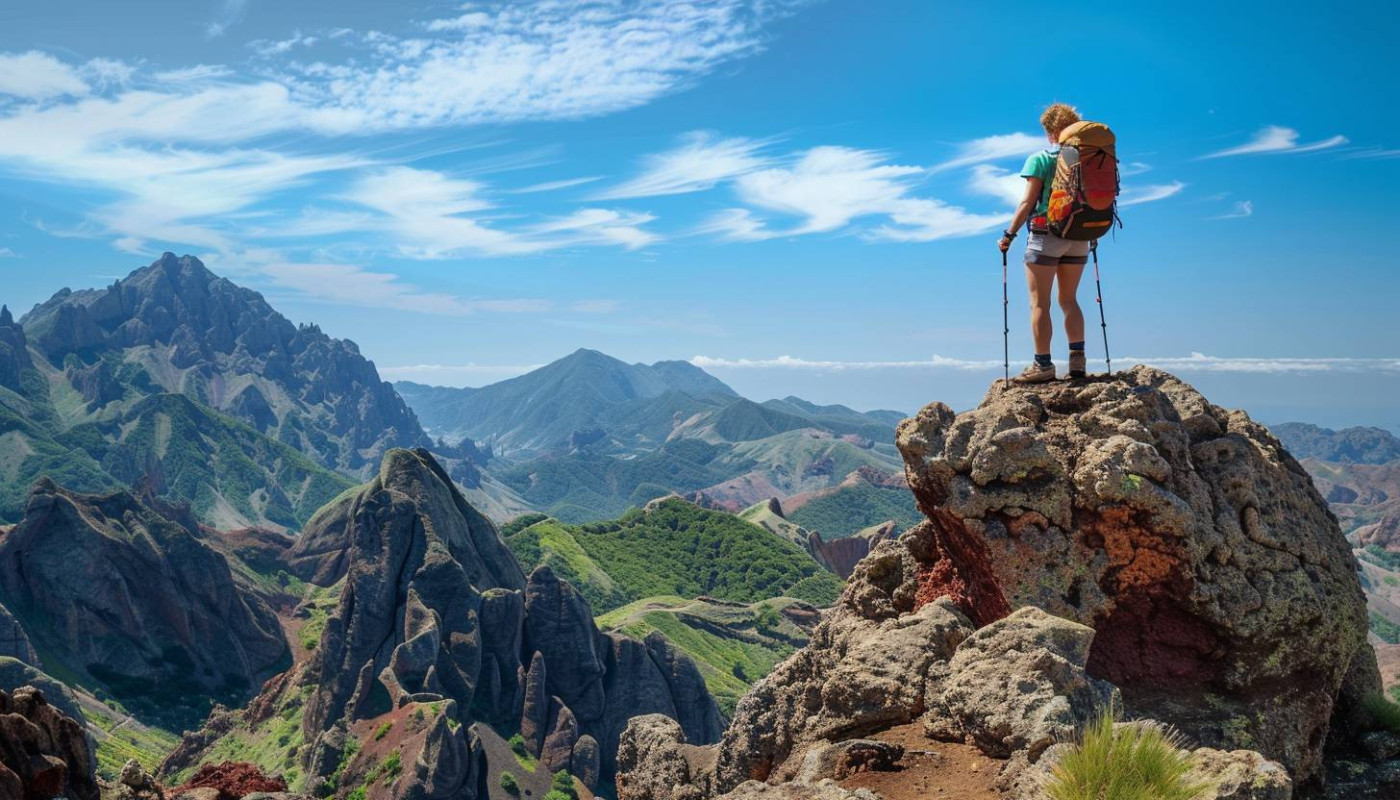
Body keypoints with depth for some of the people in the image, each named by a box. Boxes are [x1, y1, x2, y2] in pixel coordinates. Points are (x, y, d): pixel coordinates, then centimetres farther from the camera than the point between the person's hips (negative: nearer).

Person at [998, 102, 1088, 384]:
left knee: (1040, 303, 0)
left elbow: (1028, 202, -11)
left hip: (1045, 234, -5)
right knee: (1069, 300, 14)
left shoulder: (1039, 159, -6)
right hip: (1079, 238, 5)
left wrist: (1009, 234, -6)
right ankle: (1077, 360, 8)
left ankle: (1043, 365, -2)